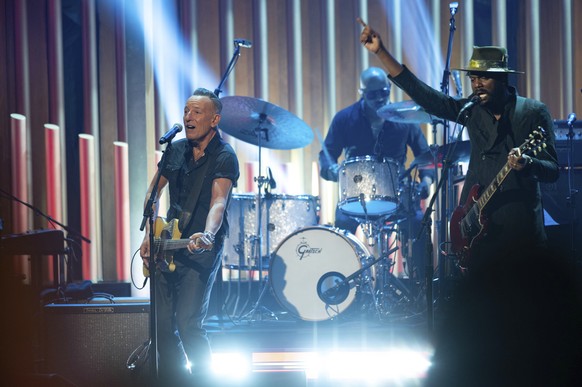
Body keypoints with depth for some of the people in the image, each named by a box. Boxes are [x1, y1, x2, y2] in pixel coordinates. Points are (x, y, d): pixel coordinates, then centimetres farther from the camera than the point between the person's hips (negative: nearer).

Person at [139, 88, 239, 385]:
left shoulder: (224, 157, -11)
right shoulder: (175, 150, 8)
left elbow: (218, 202, -25)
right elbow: (153, 193, 18)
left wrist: (207, 235, -45)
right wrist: (149, 235, 6)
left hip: (200, 251, -6)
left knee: (188, 324, -14)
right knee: (162, 324, 5)